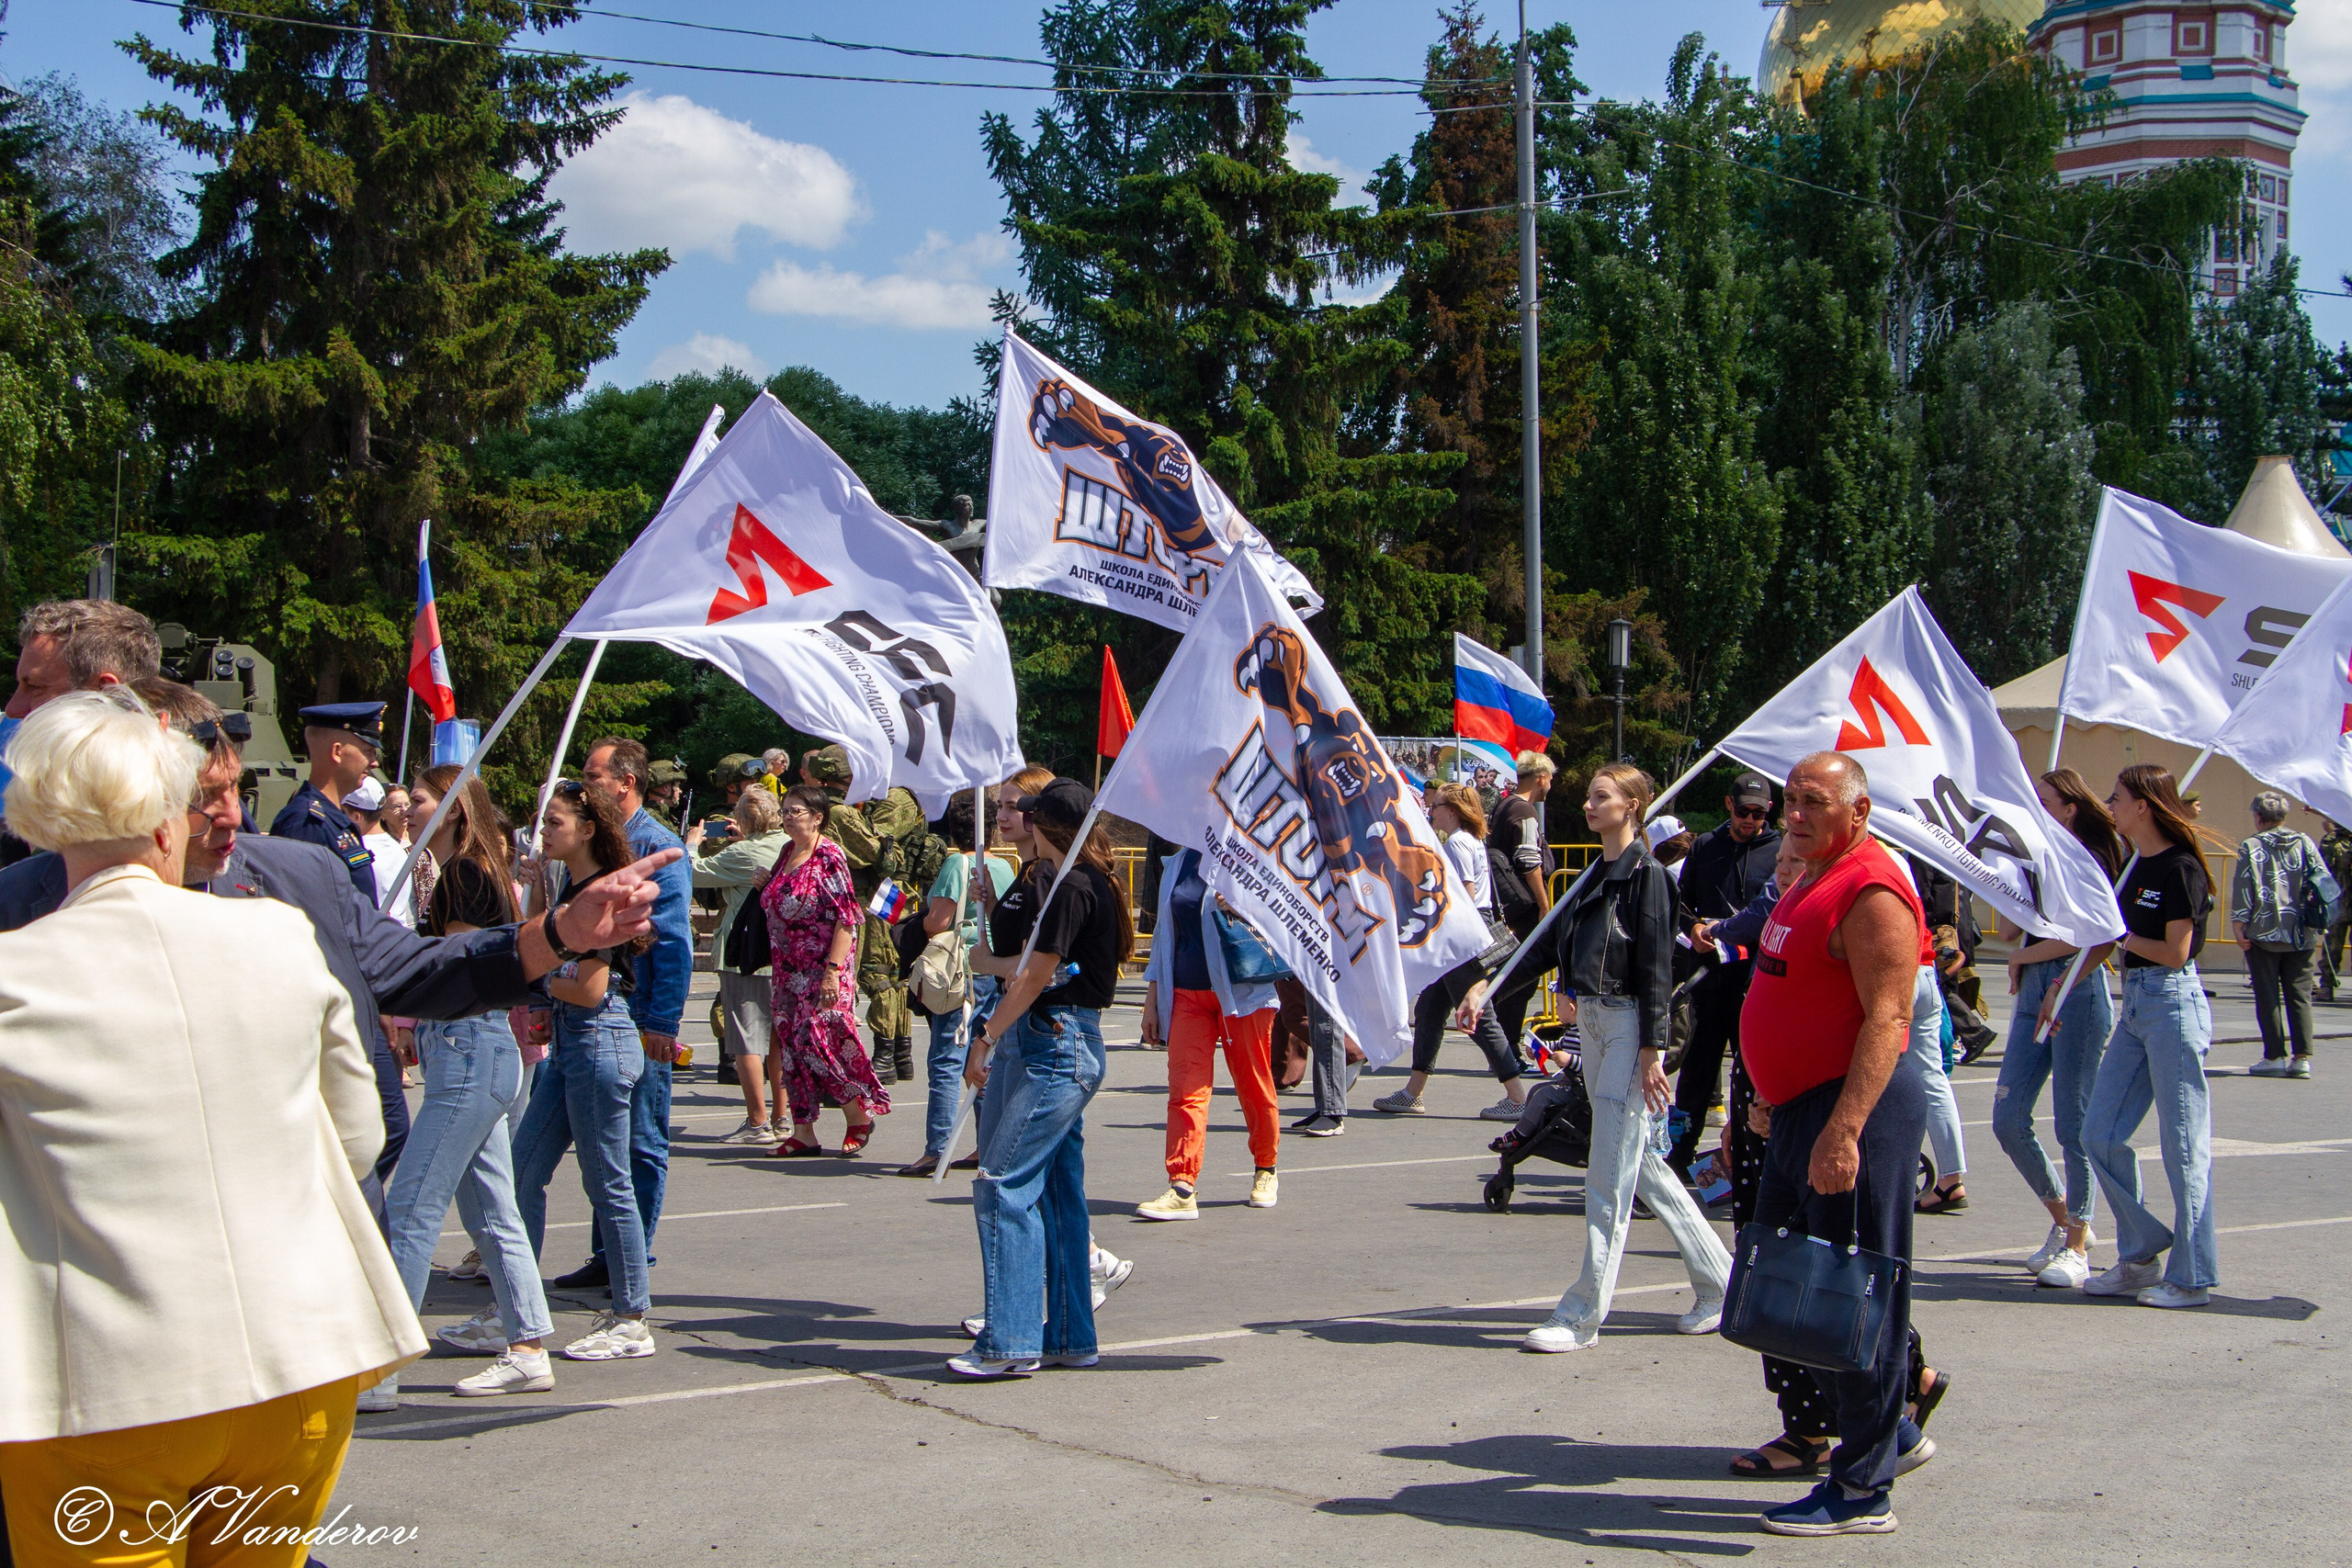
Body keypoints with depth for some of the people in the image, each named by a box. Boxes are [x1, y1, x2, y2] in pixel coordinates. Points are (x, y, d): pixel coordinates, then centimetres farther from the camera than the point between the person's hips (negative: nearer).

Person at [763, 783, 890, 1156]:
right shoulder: (787, 853, 11)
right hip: (789, 969, 8)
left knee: (818, 1042, -12)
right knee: (791, 1046, 6)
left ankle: (859, 1117, 7)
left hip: (822, 970, -8)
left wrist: (832, 970, -22)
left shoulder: (828, 856, -12)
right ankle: (803, 1134, 10)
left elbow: (846, 916, -17)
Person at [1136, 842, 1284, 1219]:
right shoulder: (1177, 865, 14)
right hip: (1187, 993, 4)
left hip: (1241, 989, -4)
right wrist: (1151, 1000, 16)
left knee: (1254, 1085, 7)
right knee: (1184, 1087, -8)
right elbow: (1165, 933, 19)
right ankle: (1182, 1188, -12)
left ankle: (1266, 1170, 27)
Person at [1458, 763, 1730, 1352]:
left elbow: (1656, 967, -15)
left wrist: (1651, 1051, -18)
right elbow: (1550, 945, 16)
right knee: (1641, 1163, 13)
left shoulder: (1646, 875, -11)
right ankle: (1718, 1286, 23)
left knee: (1609, 1176, -6)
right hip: (1591, 1022, 9)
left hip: (1630, 1026, -9)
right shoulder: (1594, 877, 15)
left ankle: (1583, 1315, -2)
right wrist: (1485, 986, 8)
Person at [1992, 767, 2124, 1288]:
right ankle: (2064, 1220, 20)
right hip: (2034, 993, 7)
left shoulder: (2090, 861, -5)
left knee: (2074, 1125, -3)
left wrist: (2022, 956, -4)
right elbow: (2008, 930, 7)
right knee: (2008, 1120, 2)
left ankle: (2077, 1246, 6)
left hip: (2077, 991, -7)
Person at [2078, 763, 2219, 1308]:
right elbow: (2108, 940, 18)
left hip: (2173, 1003, -9)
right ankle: (2140, 1257, 17)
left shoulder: (2181, 869, -12)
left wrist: (2118, 934, -5)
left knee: (2182, 1143, -2)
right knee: (2100, 1135, 7)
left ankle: (2192, 1277, 5)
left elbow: (2175, 953, -15)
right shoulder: (2137, 867, 13)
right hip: (2135, 1005, 9)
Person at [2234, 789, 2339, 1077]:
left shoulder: (2250, 848, -4)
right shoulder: (2306, 844, 5)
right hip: (2303, 936, 3)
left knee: (2268, 998, 3)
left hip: (2264, 935, -3)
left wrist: (2238, 926, -4)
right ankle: (2302, 1057, 0)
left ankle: (2275, 1056, 2)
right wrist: (2319, 929, 10)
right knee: (2300, 996, 7)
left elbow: (2242, 890, -10)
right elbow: (2326, 884, 4)